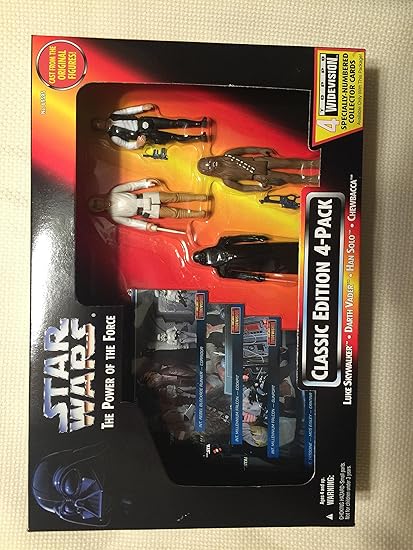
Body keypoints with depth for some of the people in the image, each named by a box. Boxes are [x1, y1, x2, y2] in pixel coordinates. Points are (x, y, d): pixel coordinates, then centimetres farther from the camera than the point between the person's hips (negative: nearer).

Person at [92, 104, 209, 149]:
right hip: (144, 135, -4)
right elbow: (126, 145, -8)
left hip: (143, 122, 4)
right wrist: (137, 144, -28)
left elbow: (128, 111, 8)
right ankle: (199, 137, -10)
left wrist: (142, 107, -2)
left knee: (174, 123, -8)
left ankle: (200, 123, -2)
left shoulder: (113, 116, 6)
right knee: (173, 137, -14)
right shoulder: (113, 136, -4)